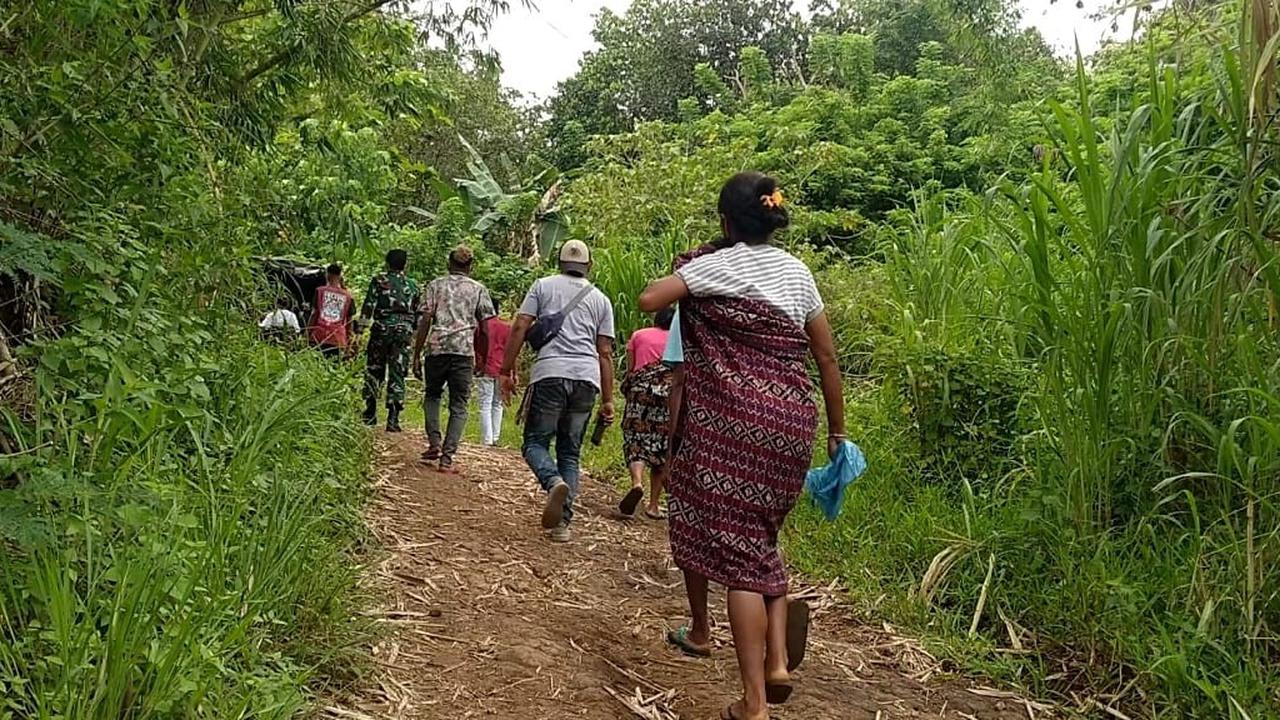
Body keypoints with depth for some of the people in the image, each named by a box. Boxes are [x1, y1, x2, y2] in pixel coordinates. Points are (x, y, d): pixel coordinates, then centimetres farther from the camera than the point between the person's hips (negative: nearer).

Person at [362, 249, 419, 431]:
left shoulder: (379, 280, 2)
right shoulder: (412, 285, 12)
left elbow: (368, 306, -6)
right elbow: (418, 315, 13)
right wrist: (418, 337, 22)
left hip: (381, 329, -1)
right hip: (404, 331, 1)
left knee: (374, 372, 10)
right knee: (397, 375, 1)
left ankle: (370, 416, 14)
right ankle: (393, 419, -5)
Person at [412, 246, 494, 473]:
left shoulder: (436, 285, 9)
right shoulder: (478, 290, 10)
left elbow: (425, 321, 2)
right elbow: (487, 326, 6)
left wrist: (417, 354, 5)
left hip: (437, 348, 1)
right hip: (465, 351, -1)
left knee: (432, 395, 22)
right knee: (459, 406, 4)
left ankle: (434, 443, 7)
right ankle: (447, 457, -5)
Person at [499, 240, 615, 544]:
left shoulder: (544, 286, 12)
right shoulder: (601, 299, 18)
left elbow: (520, 328, 2)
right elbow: (605, 353, 14)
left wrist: (507, 371, 6)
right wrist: (607, 399, 15)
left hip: (550, 374, -3)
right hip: (587, 379, 3)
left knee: (535, 441, 7)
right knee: (570, 453, 10)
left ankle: (554, 482, -24)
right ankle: (562, 523, 4)